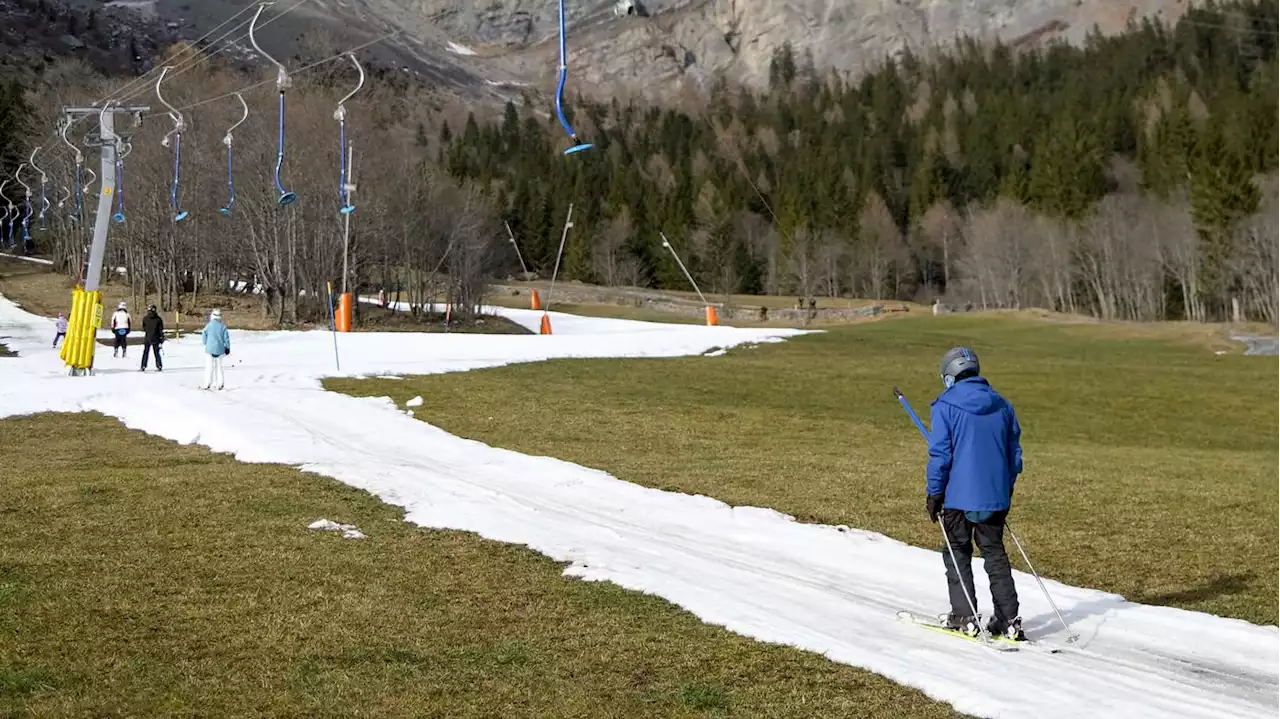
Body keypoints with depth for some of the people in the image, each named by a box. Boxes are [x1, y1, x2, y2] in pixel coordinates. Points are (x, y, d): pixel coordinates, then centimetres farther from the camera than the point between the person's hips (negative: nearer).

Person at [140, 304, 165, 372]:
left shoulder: (158, 319, -4)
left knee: (156, 353, 2)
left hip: (155, 339, -3)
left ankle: (159, 366, 6)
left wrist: (161, 338, 6)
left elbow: (161, 330, 1)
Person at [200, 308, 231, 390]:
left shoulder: (209, 326, -9)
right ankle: (219, 384, 12)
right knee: (219, 366, 11)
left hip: (210, 349, -3)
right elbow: (226, 338, 1)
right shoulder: (223, 327, -3)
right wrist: (227, 348, 14)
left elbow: (204, 336, -1)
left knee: (209, 367, 2)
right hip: (220, 350, 3)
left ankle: (207, 384, 4)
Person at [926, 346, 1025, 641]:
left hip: (959, 496, -4)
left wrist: (934, 494, -4)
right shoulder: (1002, 406, 7)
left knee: (958, 555, 10)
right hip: (996, 497, 4)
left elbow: (940, 454, -12)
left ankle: (964, 617, 9)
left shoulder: (945, 406, -9)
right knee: (995, 554, 12)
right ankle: (1009, 620, 9)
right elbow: (1014, 454, 12)